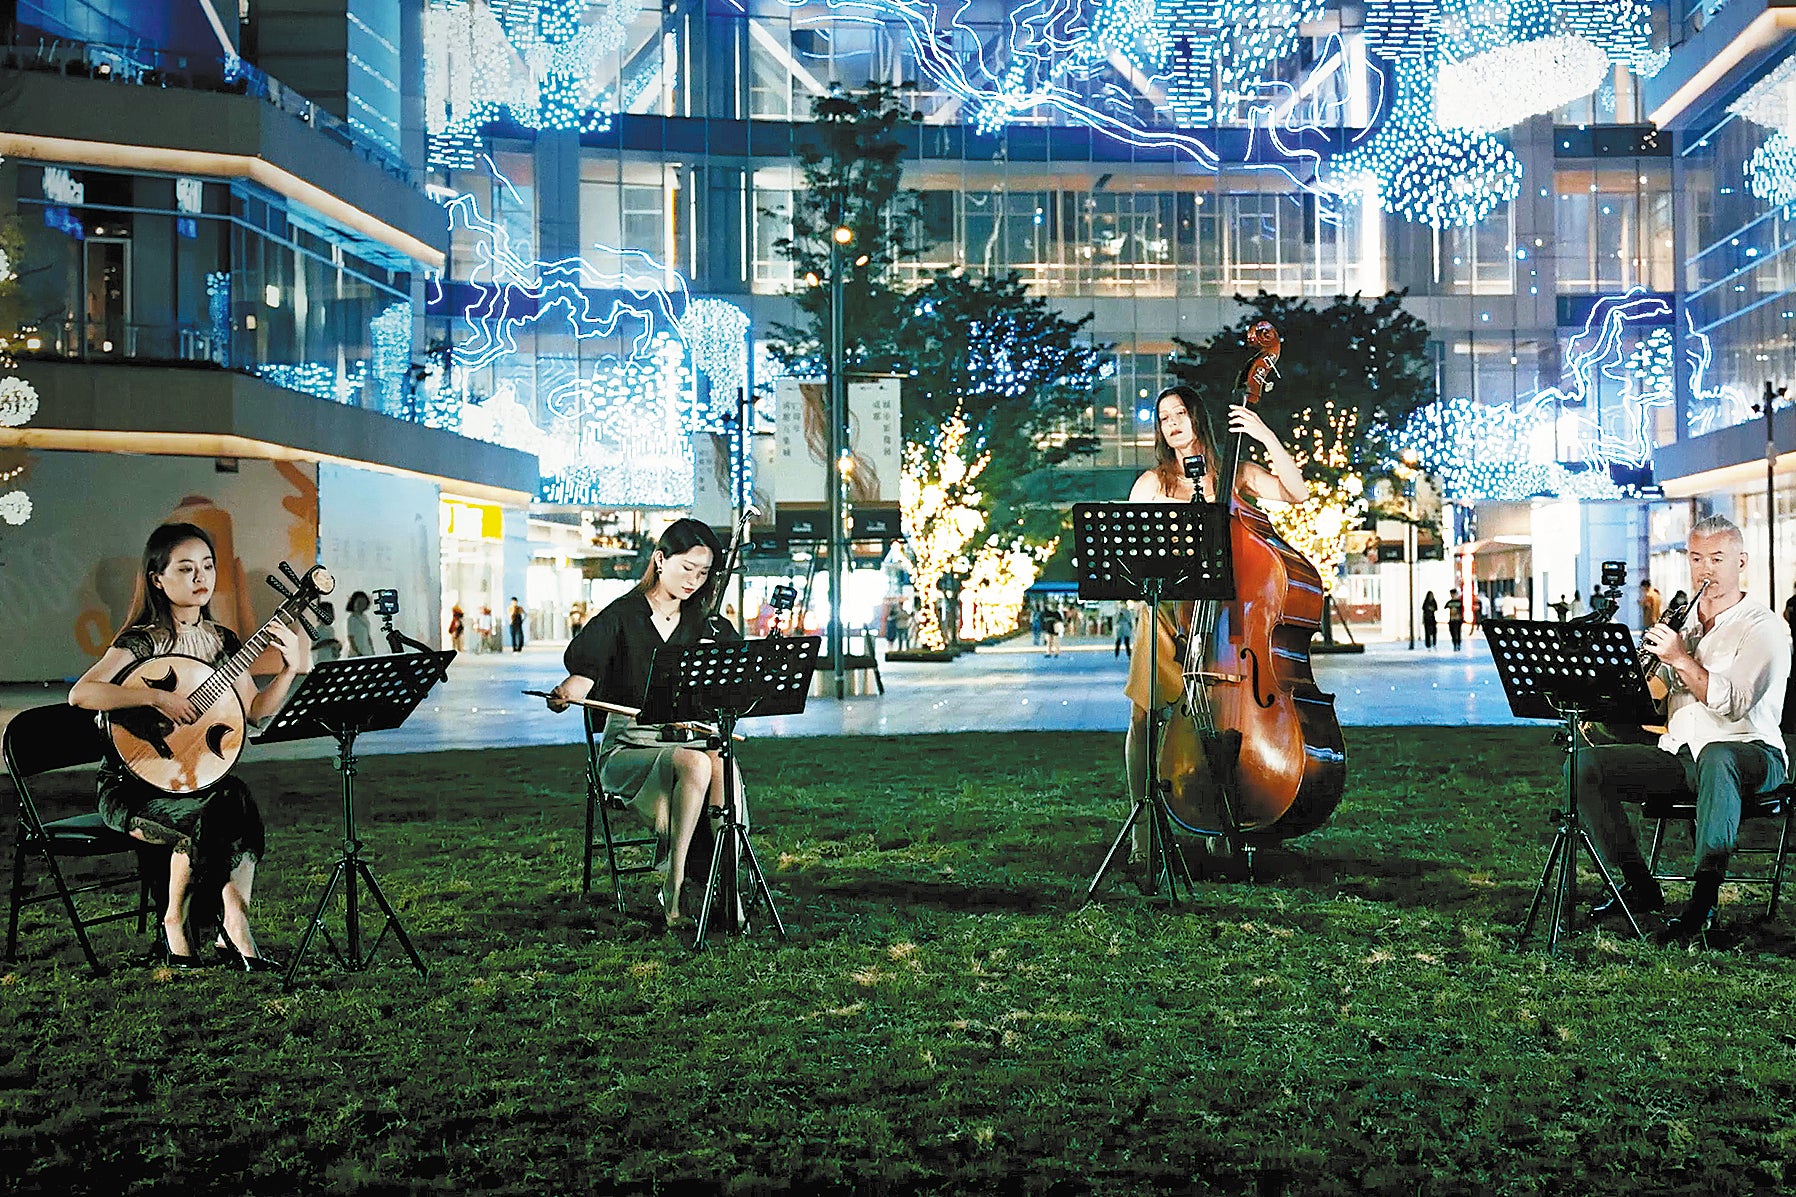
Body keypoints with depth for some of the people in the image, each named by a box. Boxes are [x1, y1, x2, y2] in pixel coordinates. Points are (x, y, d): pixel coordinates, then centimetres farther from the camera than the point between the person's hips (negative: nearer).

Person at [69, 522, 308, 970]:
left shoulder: (222, 640, 9)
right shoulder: (141, 641, -10)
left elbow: (254, 710, 10)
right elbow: (80, 693, -24)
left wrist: (291, 668, -4)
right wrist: (157, 697, -30)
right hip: (133, 787, -5)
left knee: (236, 799, -28)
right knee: (207, 815, -32)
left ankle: (233, 930, -24)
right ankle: (175, 925, -9)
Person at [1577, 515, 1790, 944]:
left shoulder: (1764, 627, -3)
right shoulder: (1682, 623, 18)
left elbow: (1733, 703, -18)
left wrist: (1680, 659, -22)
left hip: (1749, 753, -6)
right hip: (1678, 755, 7)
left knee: (1715, 756, -43)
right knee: (1586, 764, -13)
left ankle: (1704, 897, -38)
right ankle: (1639, 885, -9)